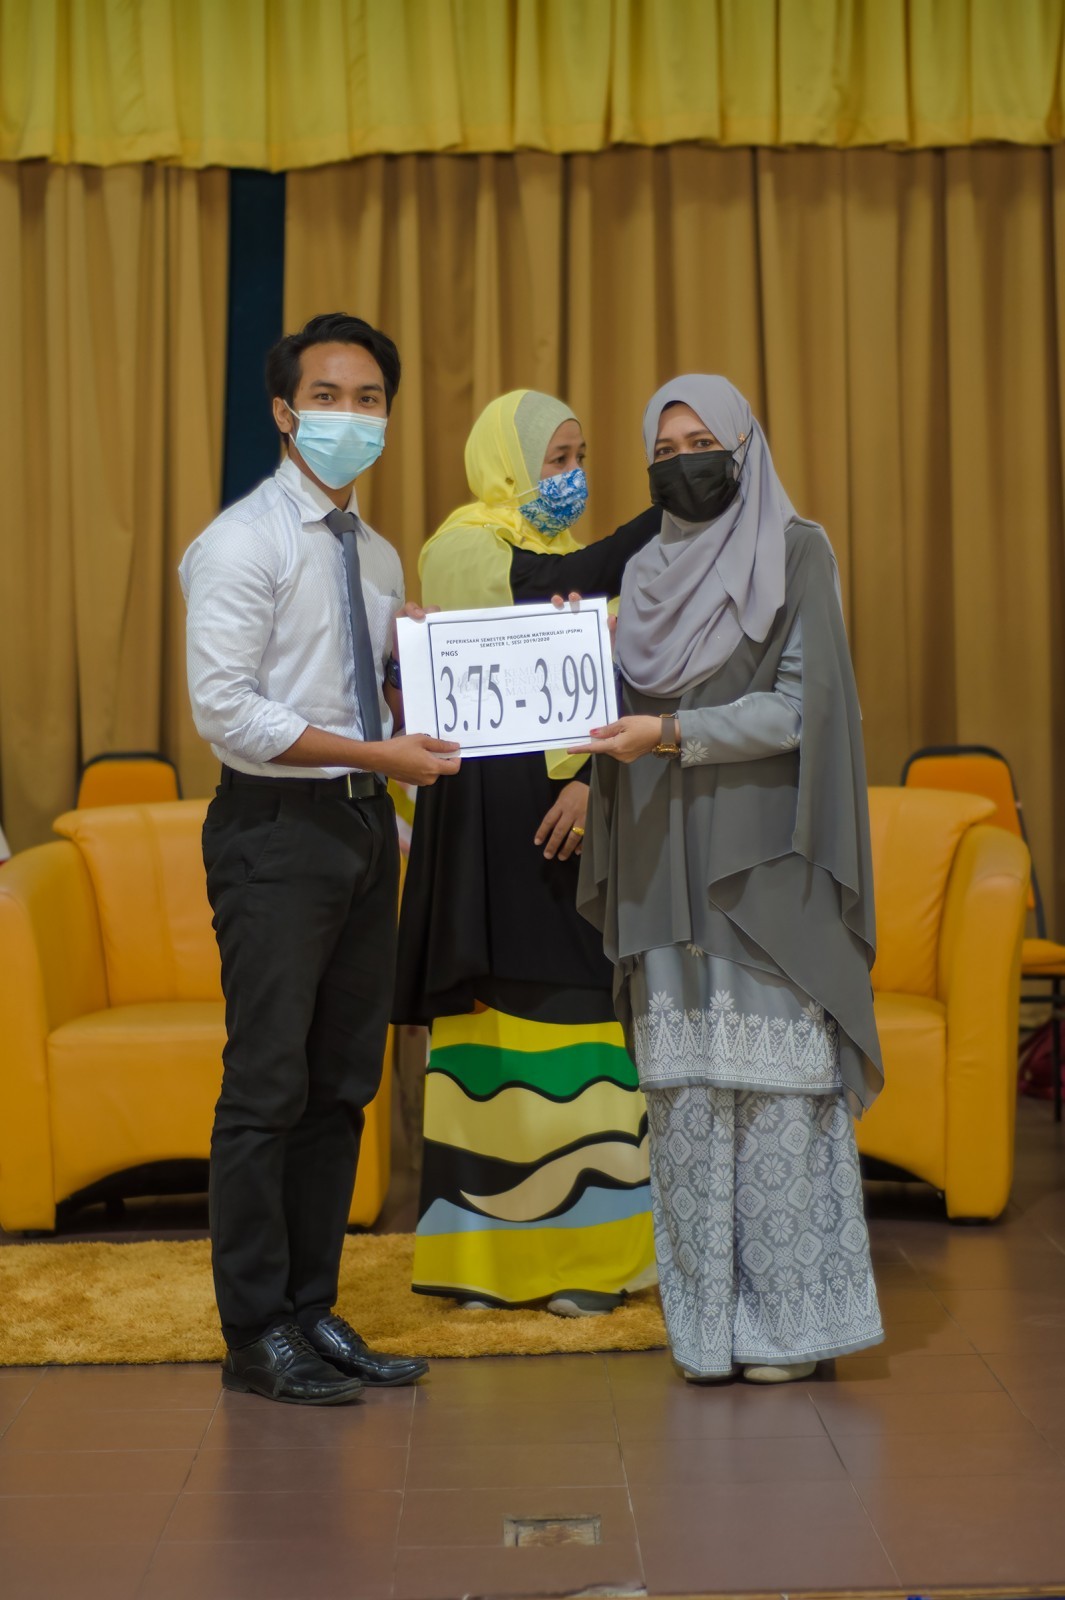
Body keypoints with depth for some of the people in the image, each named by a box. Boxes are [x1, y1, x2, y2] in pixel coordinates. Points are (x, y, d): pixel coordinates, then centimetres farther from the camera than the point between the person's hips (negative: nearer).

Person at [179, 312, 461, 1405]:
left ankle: (314, 1313, 20)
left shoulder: (379, 558, 15)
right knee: (268, 1089, -4)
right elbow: (224, 708, -17)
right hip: (277, 831, -8)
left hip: (364, 826, 8)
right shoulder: (243, 543, -8)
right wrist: (377, 752, -19)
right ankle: (257, 1335, 6)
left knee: (343, 1085, 11)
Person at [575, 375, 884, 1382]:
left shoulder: (795, 553, -1)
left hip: (762, 870, -5)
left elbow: (800, 706, -10)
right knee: (685, 1088, 4)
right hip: (670, 874, 5)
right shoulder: (647, 572, 16)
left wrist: (673, 734, -18)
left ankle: (793, 1316, 4)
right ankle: (710, 1318, 11)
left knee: (776, 1081, -5)